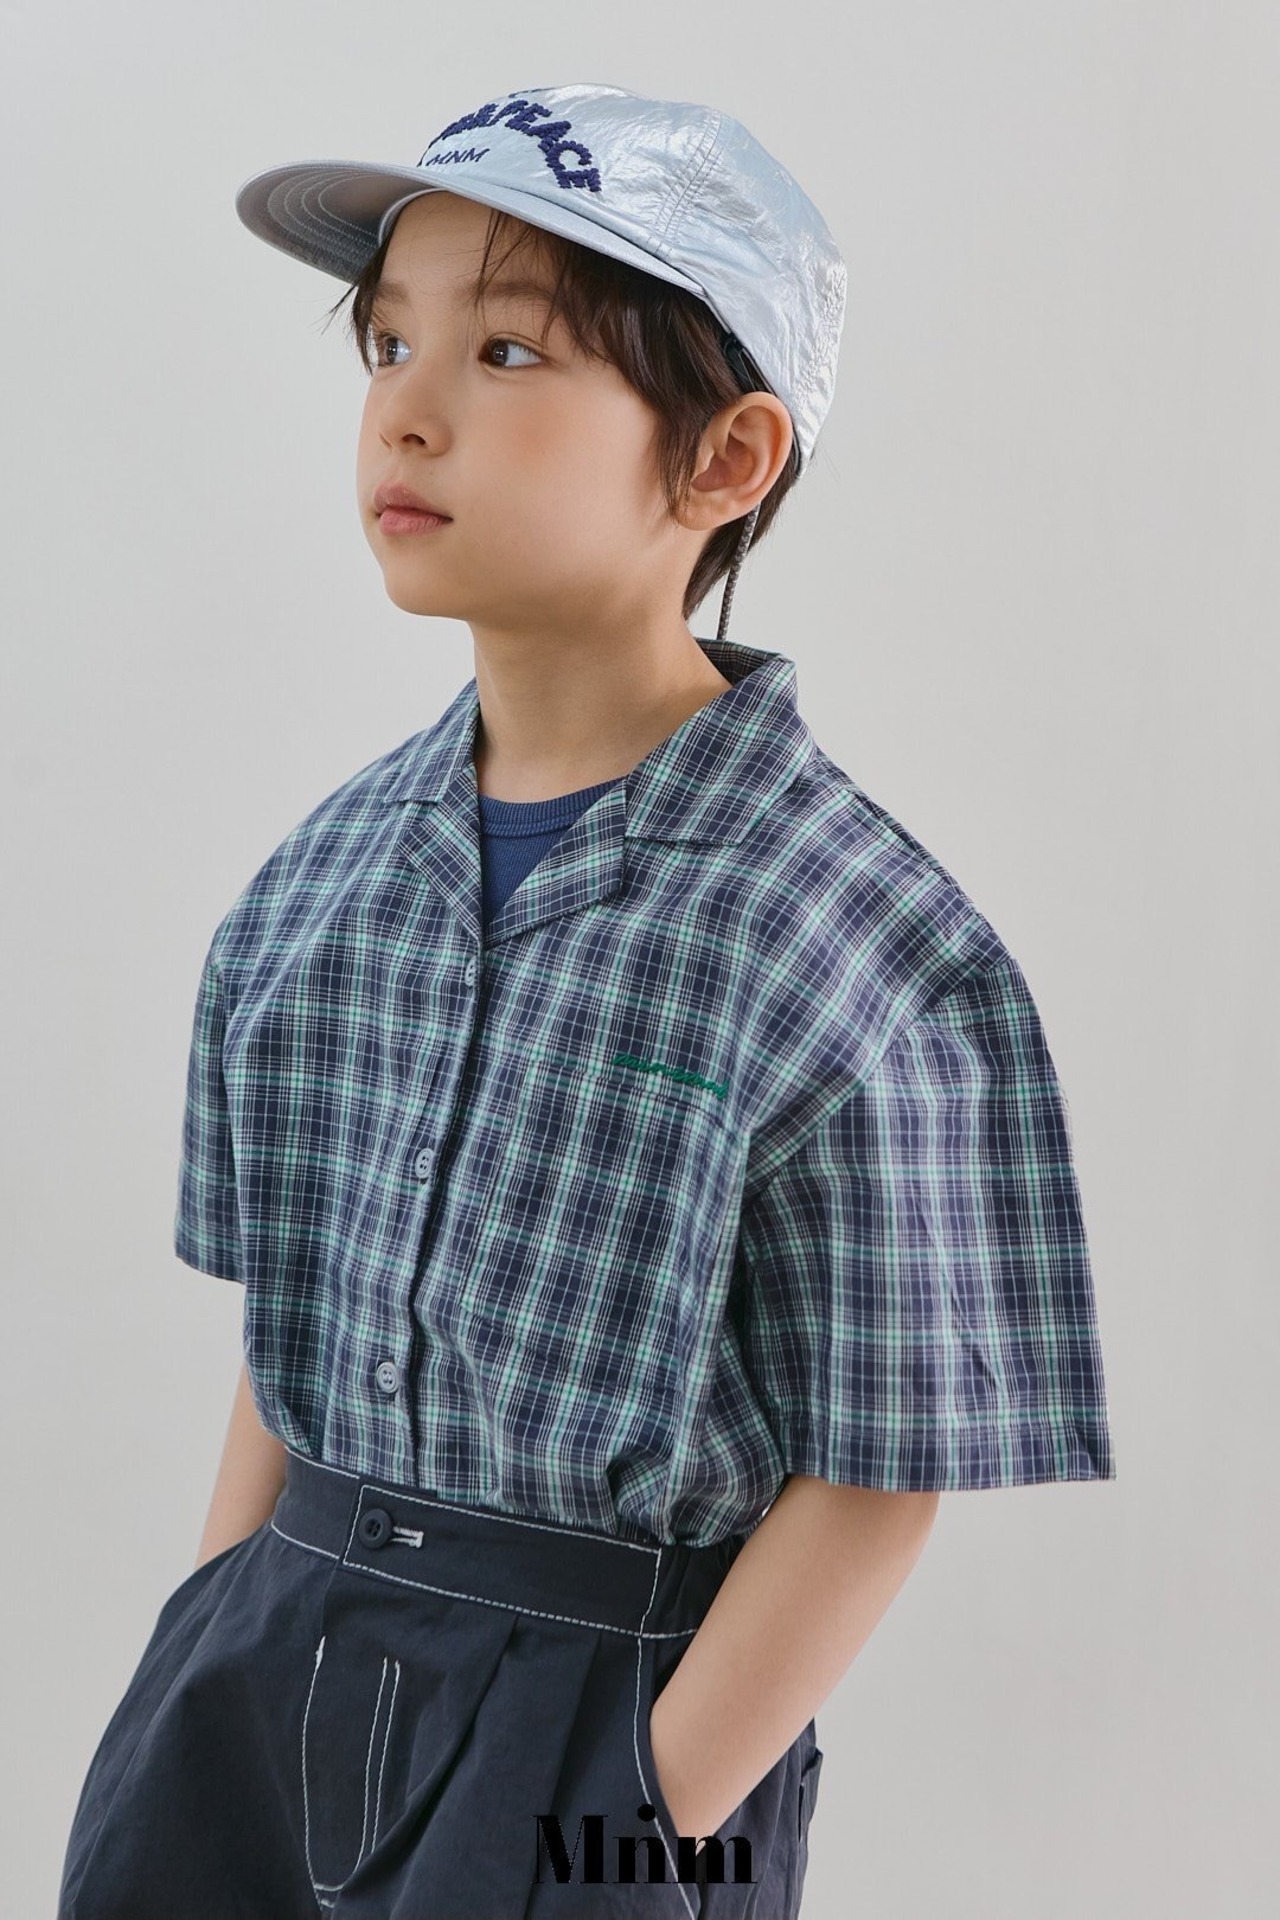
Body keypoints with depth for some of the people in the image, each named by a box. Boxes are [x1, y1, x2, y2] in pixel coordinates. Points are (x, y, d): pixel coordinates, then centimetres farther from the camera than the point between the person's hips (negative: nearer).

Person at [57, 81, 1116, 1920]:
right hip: (278, 1655, 5)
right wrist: (222, 1660, 8)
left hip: (607, 1702, -5)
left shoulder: (857, 952, -16)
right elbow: (290, 1324, 9)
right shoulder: (332, 869, 1)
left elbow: (877, 1477, -12)